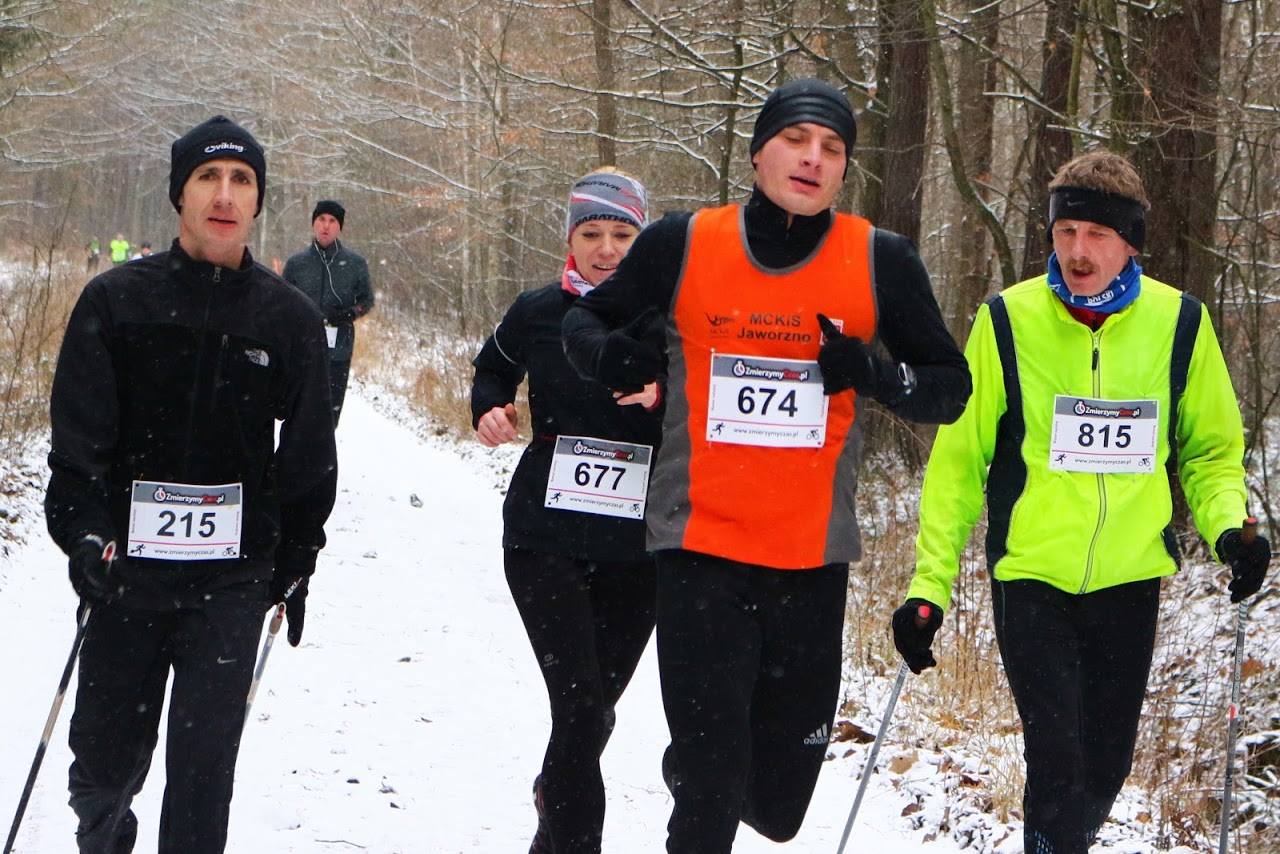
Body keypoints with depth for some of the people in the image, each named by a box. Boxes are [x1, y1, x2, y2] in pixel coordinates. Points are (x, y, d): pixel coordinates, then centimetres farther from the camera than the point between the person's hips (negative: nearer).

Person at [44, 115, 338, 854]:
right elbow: (77, 433, -3)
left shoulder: (290, 319, 4)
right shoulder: (116, 301, 0)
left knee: (204, 762, -5)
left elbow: (310, 454, 11)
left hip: (232, 579, 0)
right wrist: (86, 532, -14)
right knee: (107, 755, 8)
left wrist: (297, 559, 11)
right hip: (126, 570, 0)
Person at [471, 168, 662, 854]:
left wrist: (661, 397, -19)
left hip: (638, 546, 1)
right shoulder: (536, 314, 2)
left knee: (595, 707, 15)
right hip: (545, 538, -1)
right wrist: (489, 411, 3)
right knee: (580, 703, -15)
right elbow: (493, 370, 23)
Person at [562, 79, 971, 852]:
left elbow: (950, 386, 7)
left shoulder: (881, 262, 0)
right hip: (702, 549, -2)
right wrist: (610, 356, -9)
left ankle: (700, 768, 44)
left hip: (814, 558, 2)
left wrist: (874, 375, -14)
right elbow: (588, 319, 14)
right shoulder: (683, 244, 0)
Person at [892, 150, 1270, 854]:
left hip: (1131, 578, 3)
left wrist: (1227, 527, -10)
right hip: (1031, 576, -3)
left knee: (1104, 767, 13)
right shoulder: (1007, 322, -7)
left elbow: (1211, 450, 10)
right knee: (1057, 762, -13)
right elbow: (958, 460, -1)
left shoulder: (1178, 324, -2)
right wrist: (929, 582, -6)